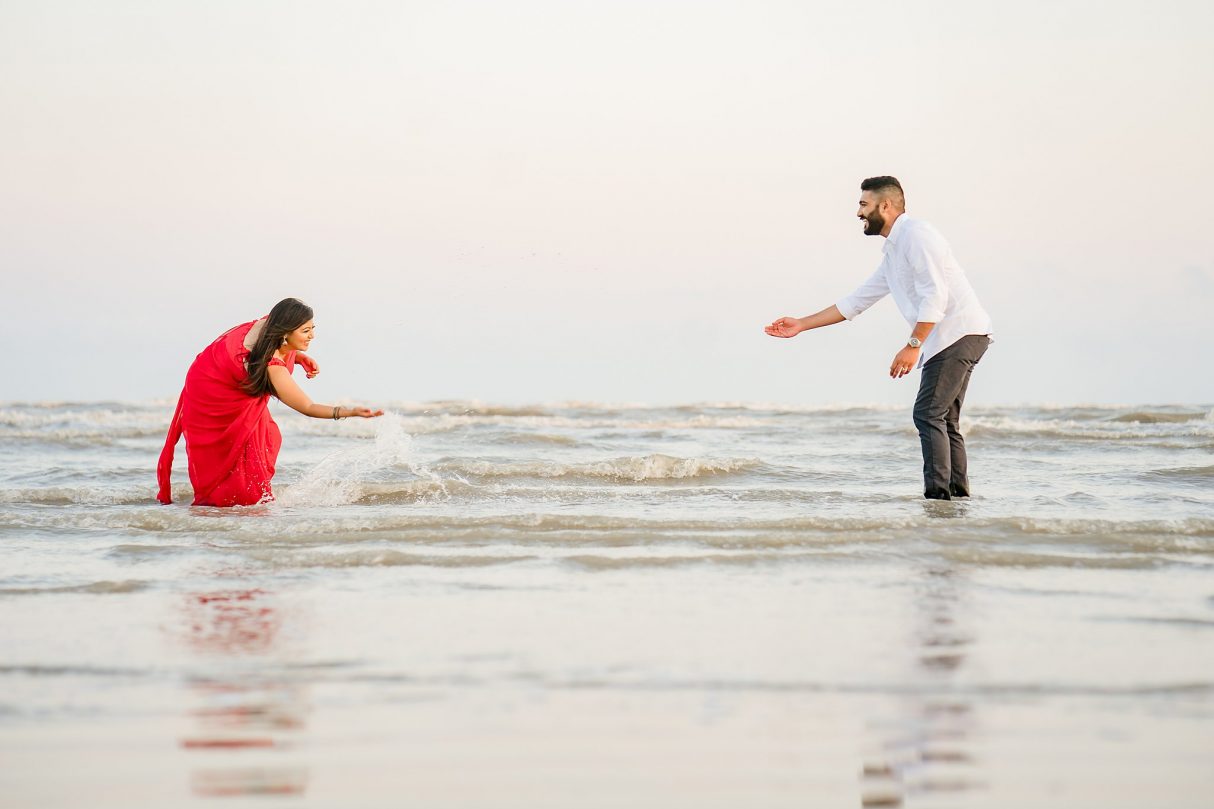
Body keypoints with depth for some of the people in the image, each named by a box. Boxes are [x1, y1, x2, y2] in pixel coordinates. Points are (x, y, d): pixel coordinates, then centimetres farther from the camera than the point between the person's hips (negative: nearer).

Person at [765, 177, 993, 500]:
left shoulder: (915, 235, -10)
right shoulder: (893, 251, 21)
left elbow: (935, 296, -20)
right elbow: (857, 301, 24)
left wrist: (913, 346, -24)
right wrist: (801, 325, 23)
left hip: (959, 331, -10)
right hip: (952, 339, 10)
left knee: (928, 414, -13)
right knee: (944, 420, 11)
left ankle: (938, 492, -15)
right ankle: (959, 492, 11)